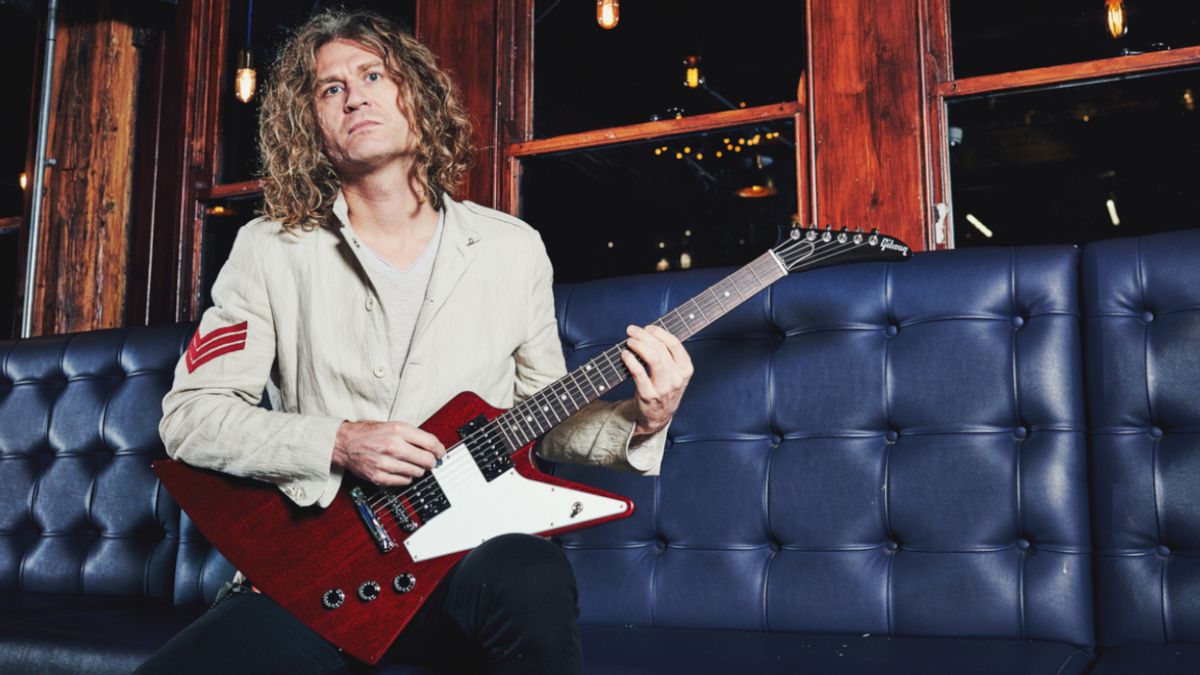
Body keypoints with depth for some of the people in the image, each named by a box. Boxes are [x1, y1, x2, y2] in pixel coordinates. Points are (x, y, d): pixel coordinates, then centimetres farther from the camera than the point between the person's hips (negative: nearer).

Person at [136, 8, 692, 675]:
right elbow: (188, 416, 1)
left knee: (532, 578, -35)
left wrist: (638, 425, -5)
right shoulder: (272, 250, 3)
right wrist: (338, 443, -13)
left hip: (465, 554, 0)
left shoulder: (513, 248, 7)